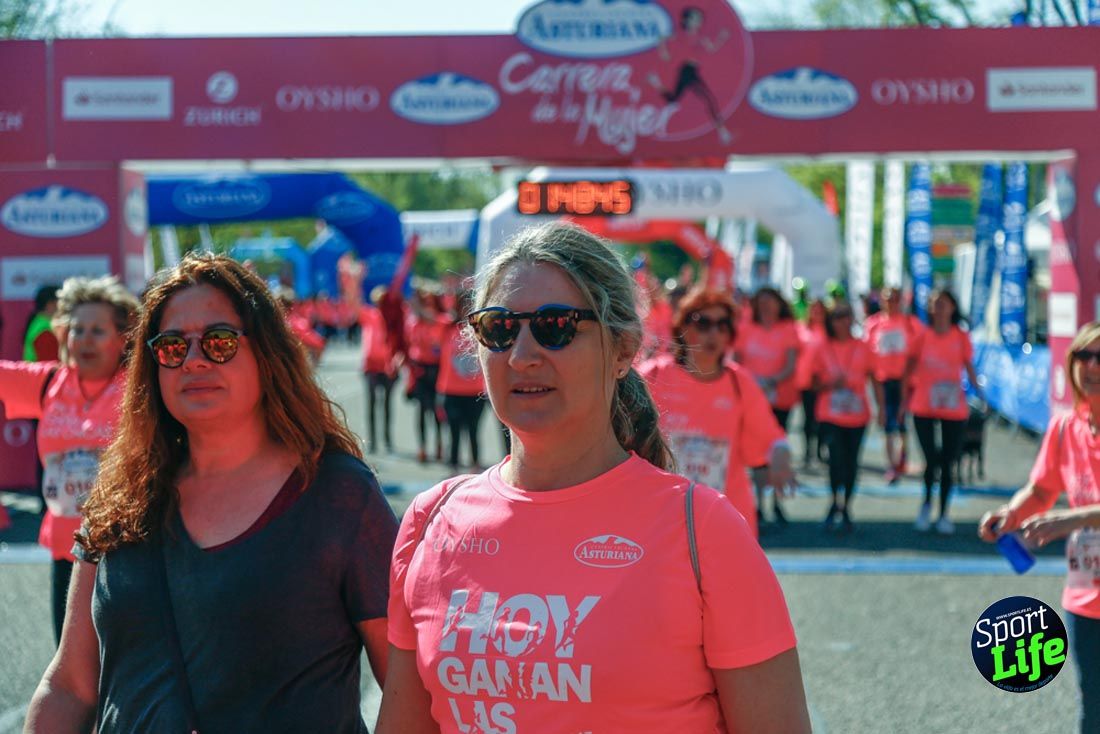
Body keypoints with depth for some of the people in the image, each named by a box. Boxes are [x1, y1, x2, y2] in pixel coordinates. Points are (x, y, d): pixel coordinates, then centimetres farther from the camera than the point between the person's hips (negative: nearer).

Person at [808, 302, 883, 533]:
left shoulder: (862, 347, 4)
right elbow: (815, 384, 6)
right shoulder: (823, 348, 2)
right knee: (836, 456, -16)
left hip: (857, 415, 2)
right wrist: (831, 384, -14)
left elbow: (874, 380, 7)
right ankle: (835, 503, 6)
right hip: (831, 415, -2)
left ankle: (845, 507, 21)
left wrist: (881, 407, -2)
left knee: (851, 462, 5)